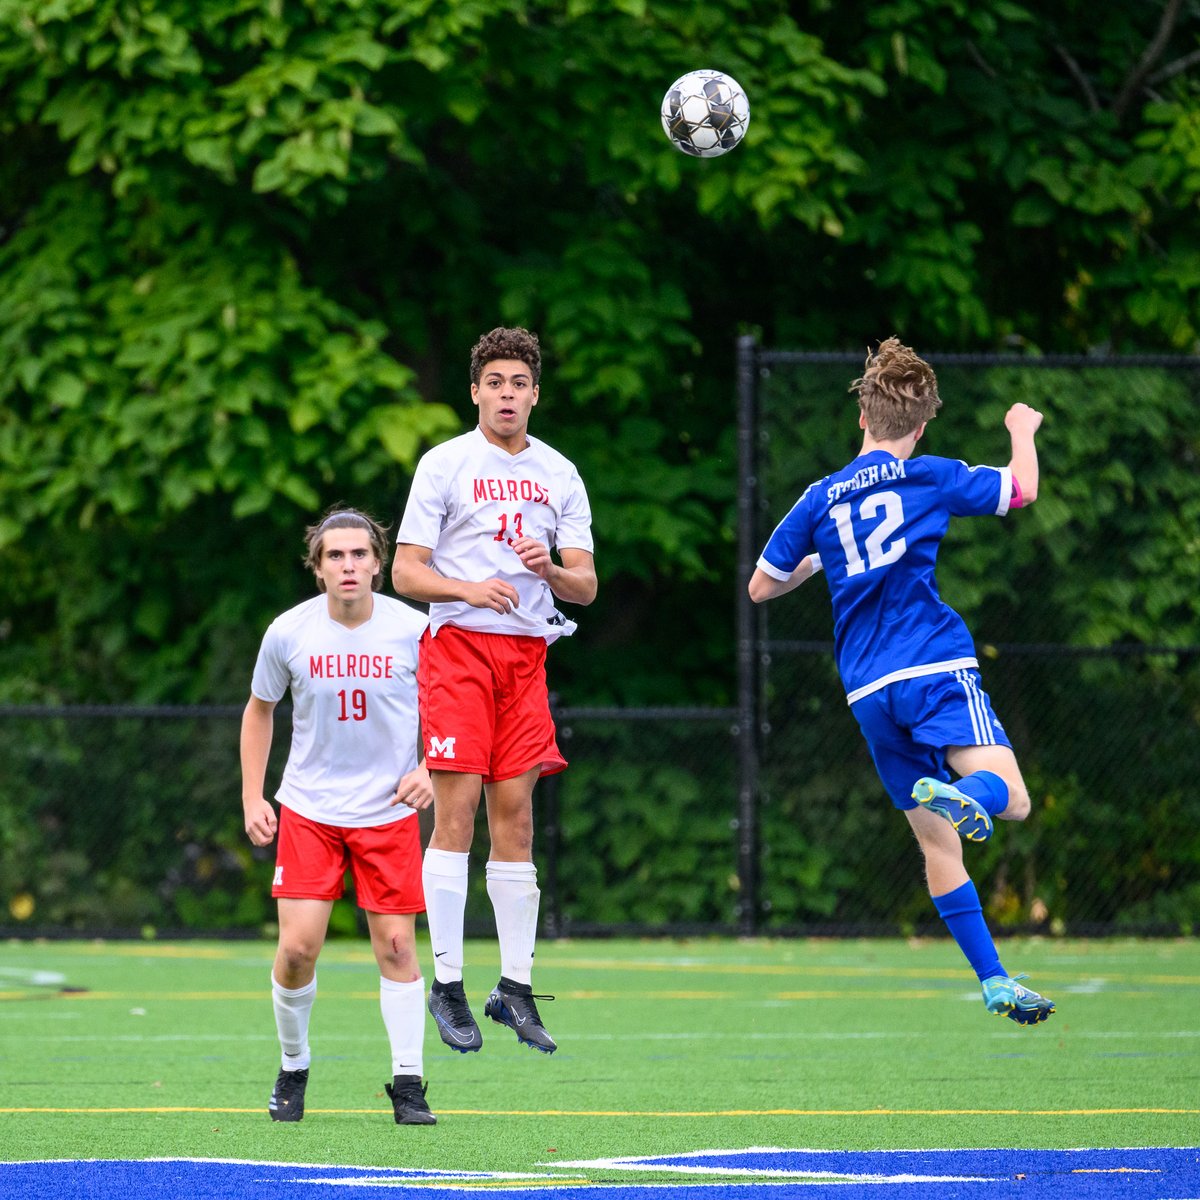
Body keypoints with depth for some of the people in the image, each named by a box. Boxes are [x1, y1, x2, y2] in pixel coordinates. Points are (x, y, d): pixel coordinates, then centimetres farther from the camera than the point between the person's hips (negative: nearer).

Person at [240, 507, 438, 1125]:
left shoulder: (413, 629, -9)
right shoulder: (289, 632, -7)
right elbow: (259, 710, 10)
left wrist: (427, 770, -9)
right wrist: (251, 799, 4)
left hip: (388, 812, 0)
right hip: (308, 810, 0)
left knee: (396, 946, -3)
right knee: (297, 946, -8)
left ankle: (408, 1085, 6)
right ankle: (292, 1069, 14)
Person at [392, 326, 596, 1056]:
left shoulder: (559, 475, 11)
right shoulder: (444, 464, 1)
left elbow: (586, 586, 9)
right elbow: (406, 571, -2)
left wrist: (550, 569, -13)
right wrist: (470, 588, -19)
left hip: (527, 653, 3)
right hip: (457, 645, -3)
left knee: (516, 815, 2)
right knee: (456, 810, -9)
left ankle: (517, 988, 6)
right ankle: (447, 987, -6)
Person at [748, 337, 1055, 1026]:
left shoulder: (821, 501, 11)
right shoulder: (929, 478, 3)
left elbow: (761, 587, 18)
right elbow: (1023, 489, 13)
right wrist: (1023, 431, 32)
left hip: (870, 695, 4)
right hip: (937, 670, -4)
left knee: (939, 841, 9)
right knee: (1011, 798, -16)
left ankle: (994, 980, 6)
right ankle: (961, 794, -50)